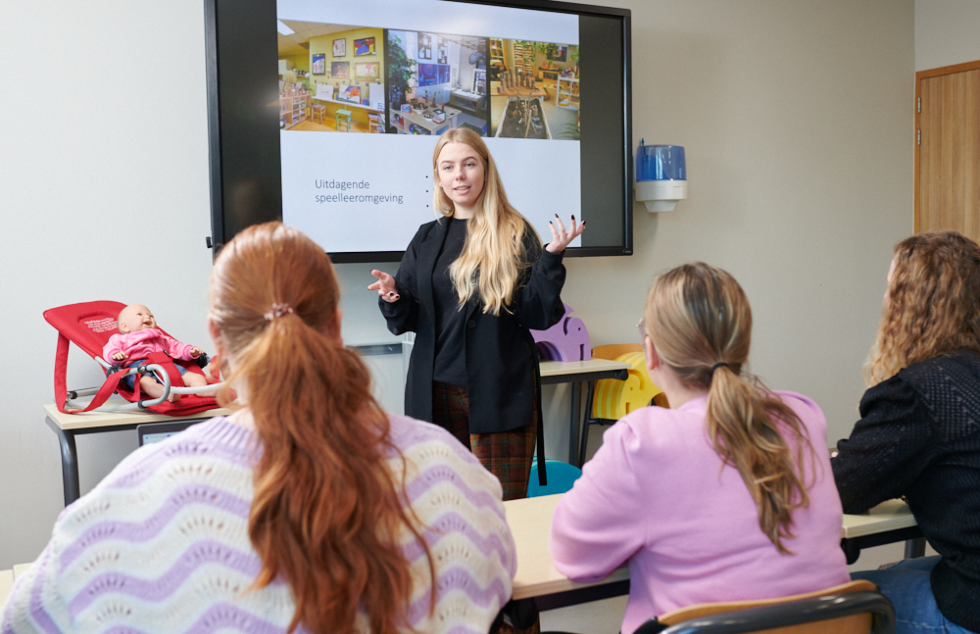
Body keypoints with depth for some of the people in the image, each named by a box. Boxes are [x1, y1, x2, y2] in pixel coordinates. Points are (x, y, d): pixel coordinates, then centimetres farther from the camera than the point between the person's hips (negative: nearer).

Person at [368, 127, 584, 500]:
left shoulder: (515, 234, 0)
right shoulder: (426, 239, 11)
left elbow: (538, 316, -5)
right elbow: (406, 322, 12)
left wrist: (551, 257, -16)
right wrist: (392, 298, -9)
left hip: (500, 394, -3)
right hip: (437, 393, 3)